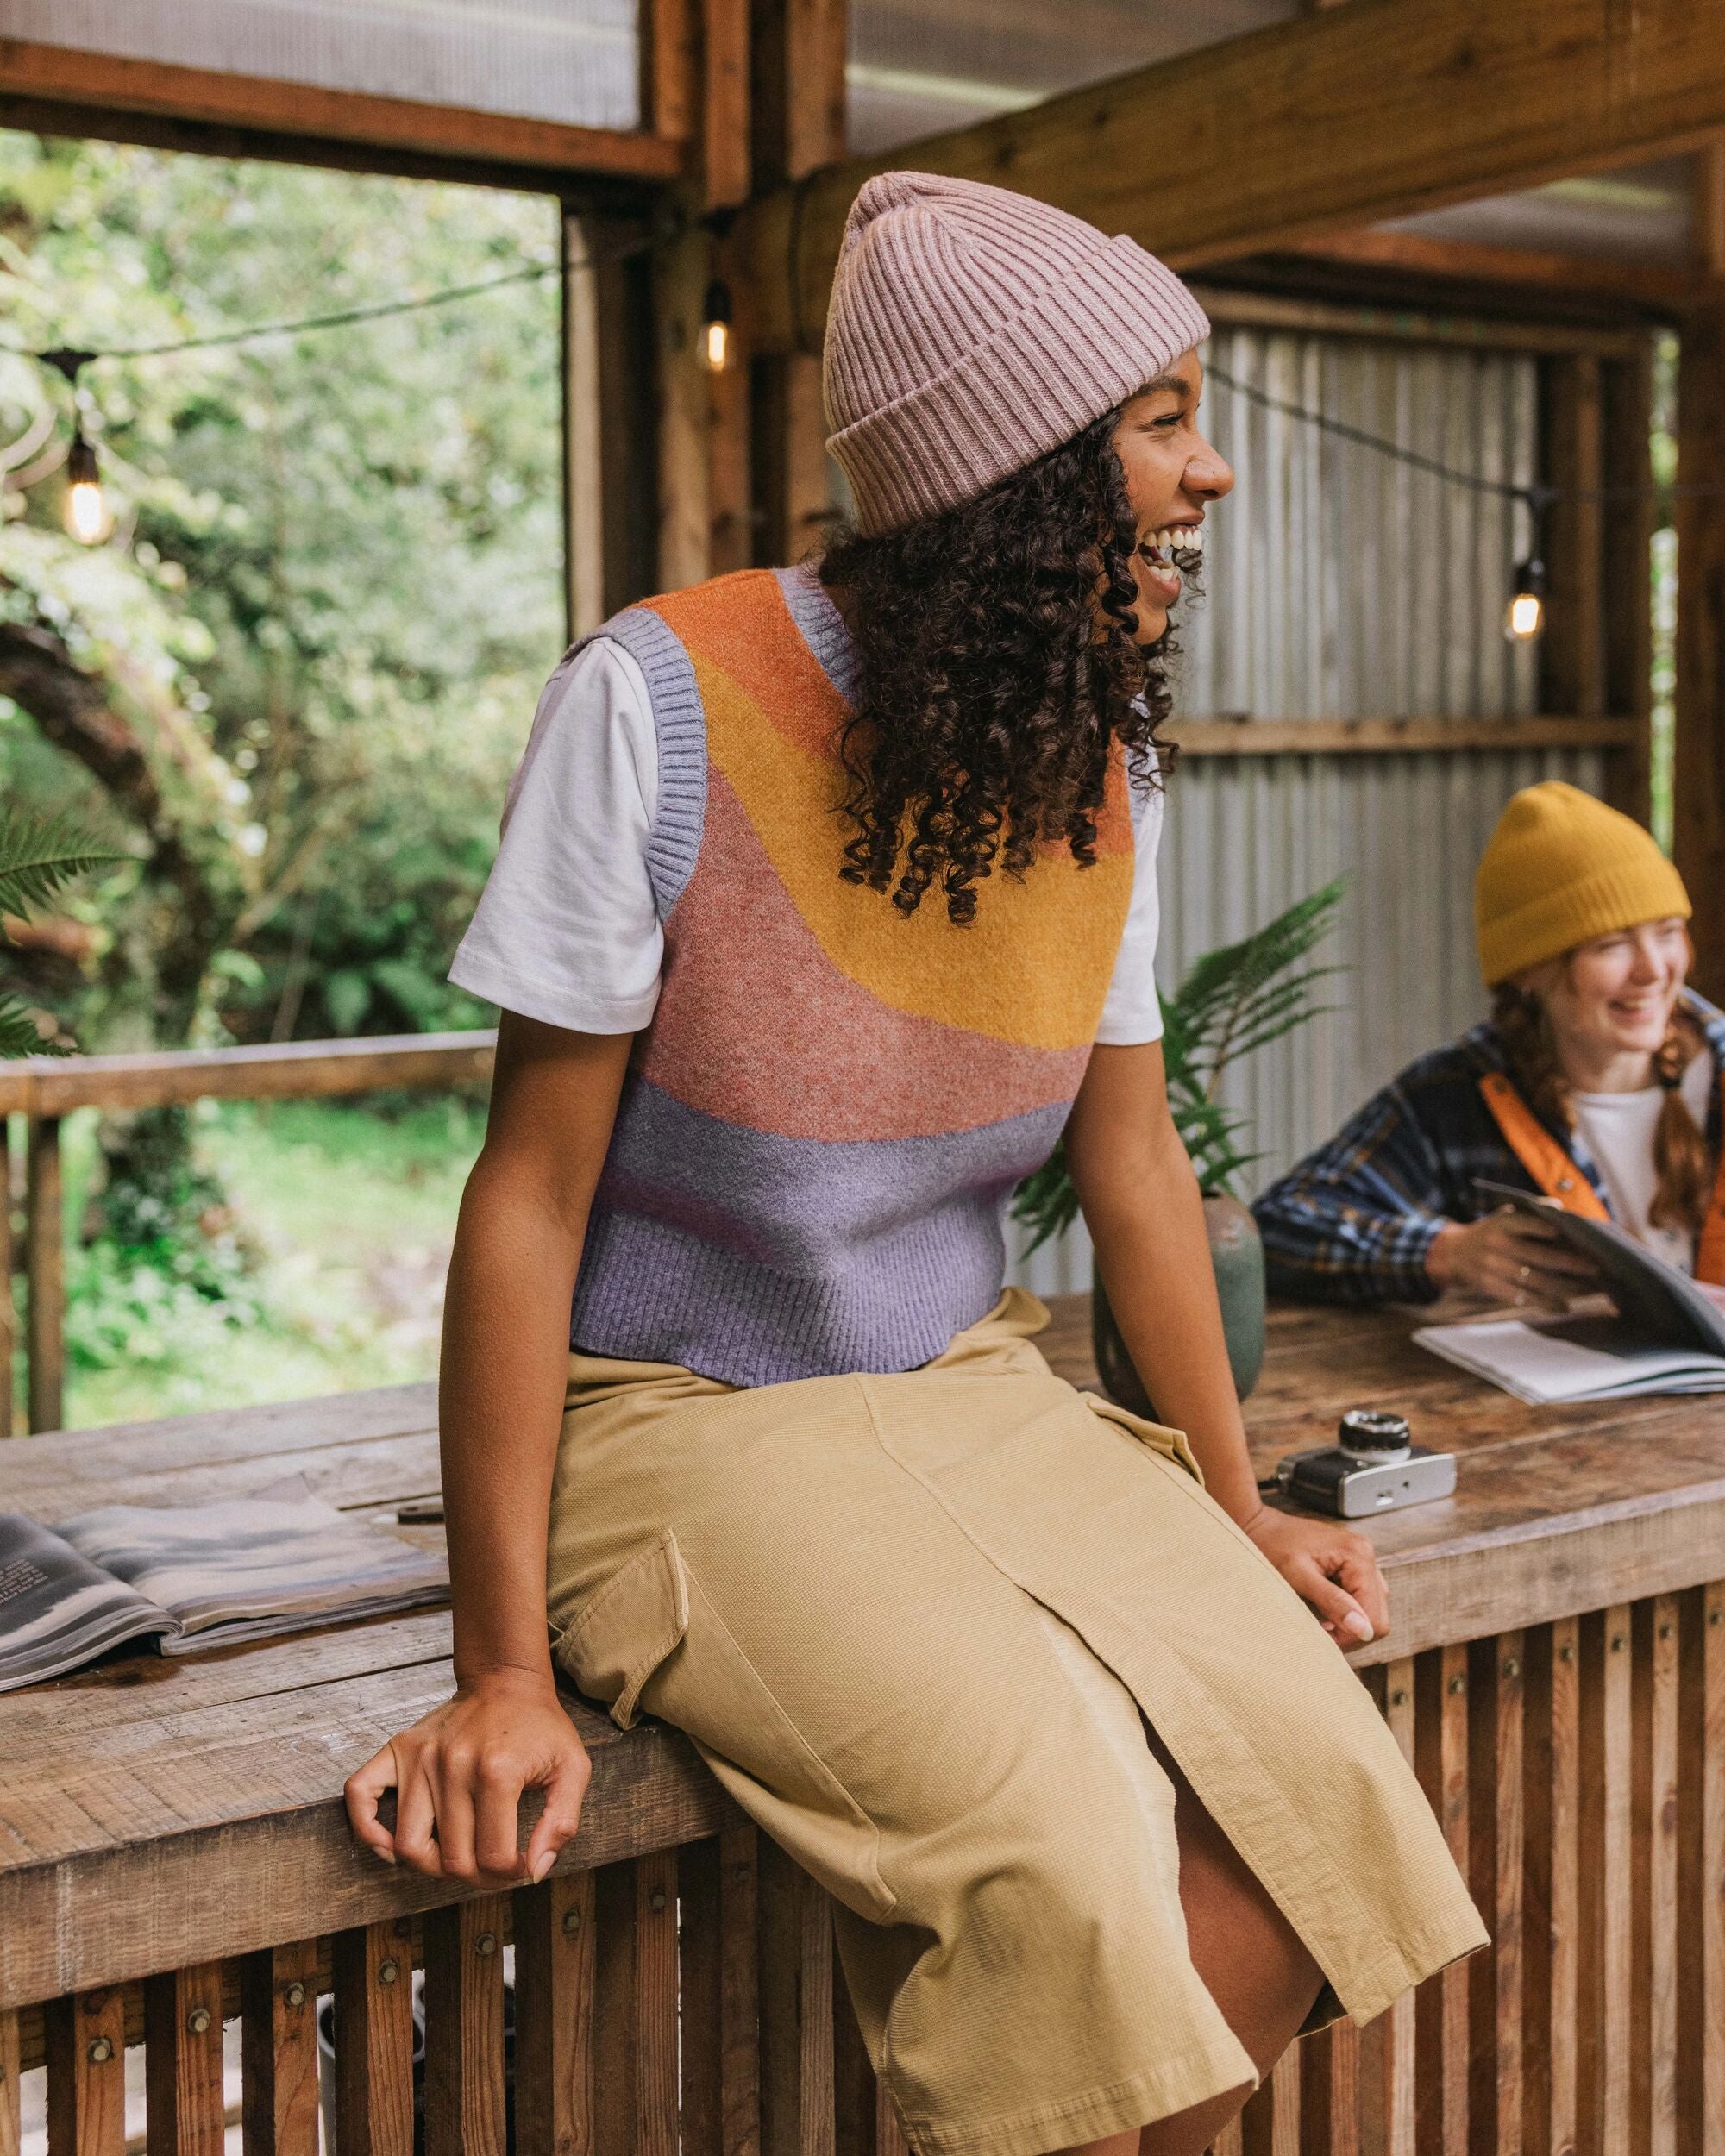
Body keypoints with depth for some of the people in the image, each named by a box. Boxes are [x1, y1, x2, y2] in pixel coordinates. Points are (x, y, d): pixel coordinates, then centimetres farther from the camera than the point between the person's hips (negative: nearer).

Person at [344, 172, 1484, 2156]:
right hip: (686, 1420, -5)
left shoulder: (1096, 759, 2)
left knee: (1310, 1781, -16)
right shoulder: (663, 707, -17)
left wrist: (1234, 1509, 16)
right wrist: (500, 1673, -15)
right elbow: (533, 1192, -14)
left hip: (973, 1393, 6)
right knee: (1056, 1847, -27)